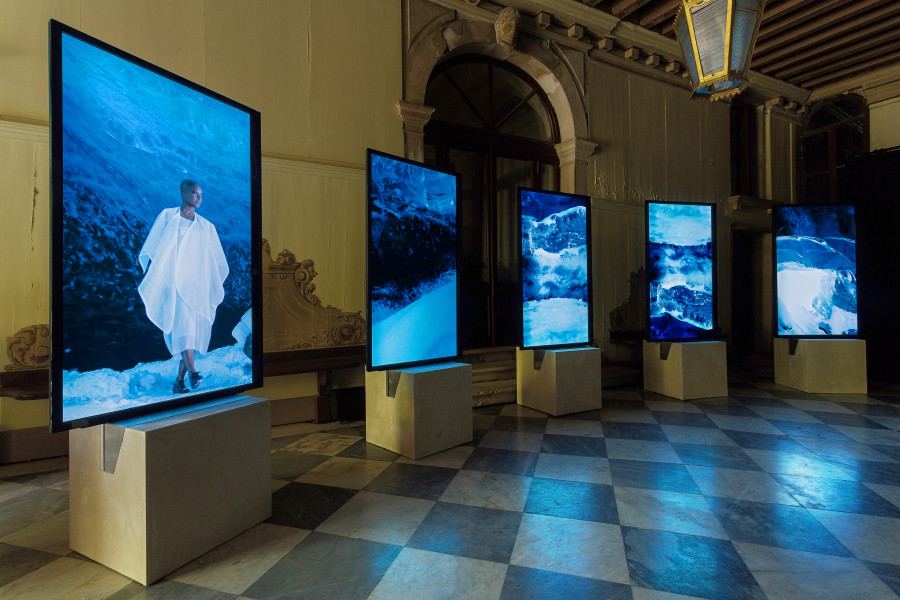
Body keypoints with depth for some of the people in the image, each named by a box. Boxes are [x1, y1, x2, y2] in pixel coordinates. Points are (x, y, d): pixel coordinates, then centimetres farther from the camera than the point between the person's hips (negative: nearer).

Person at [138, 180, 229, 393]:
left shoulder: (207, 227, 17)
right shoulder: (167, 216, 11)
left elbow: (217, 262, 16)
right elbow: (152, 250, 7)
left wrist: (215, 287, 8)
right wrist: (149, 279, -1)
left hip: (197, 285, 3)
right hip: (172, 281, -3)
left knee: (194, 331, -3)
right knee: (182, 320, -24)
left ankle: (179, 380, 5)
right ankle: (192, 371, -33)